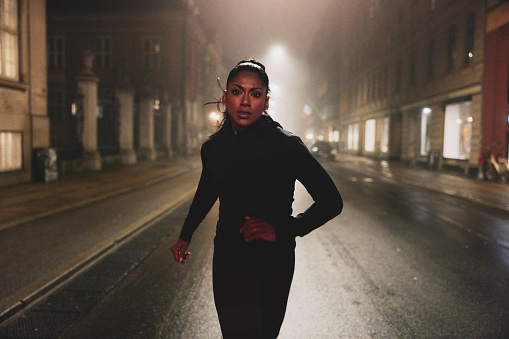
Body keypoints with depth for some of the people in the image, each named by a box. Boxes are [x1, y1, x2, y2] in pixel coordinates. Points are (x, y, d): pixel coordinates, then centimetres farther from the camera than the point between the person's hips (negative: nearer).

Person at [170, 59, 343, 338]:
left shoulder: (285, 145, -10)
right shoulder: (213, 147, 3)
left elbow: (331, 202, -9)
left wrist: (283, 229, -19)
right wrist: (185, 236, 28)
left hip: (274, 260, -1)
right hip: (229, 256, 2)